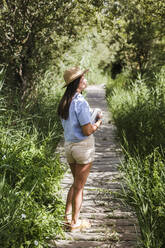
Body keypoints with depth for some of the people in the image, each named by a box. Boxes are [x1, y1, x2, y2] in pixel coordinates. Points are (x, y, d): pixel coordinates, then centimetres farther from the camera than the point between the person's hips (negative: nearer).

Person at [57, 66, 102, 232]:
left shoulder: (64, 102, 6)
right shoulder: (80, 102, -20)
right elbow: (87, 131, -20)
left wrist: (91, 124, 13)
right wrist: (99, 121, -2)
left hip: (68, 145, 7)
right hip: (83, 146, -7)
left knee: (77, 182, 24)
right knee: (79, 186, 7)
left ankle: (67, 215, 27)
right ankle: (75, 222, 19)